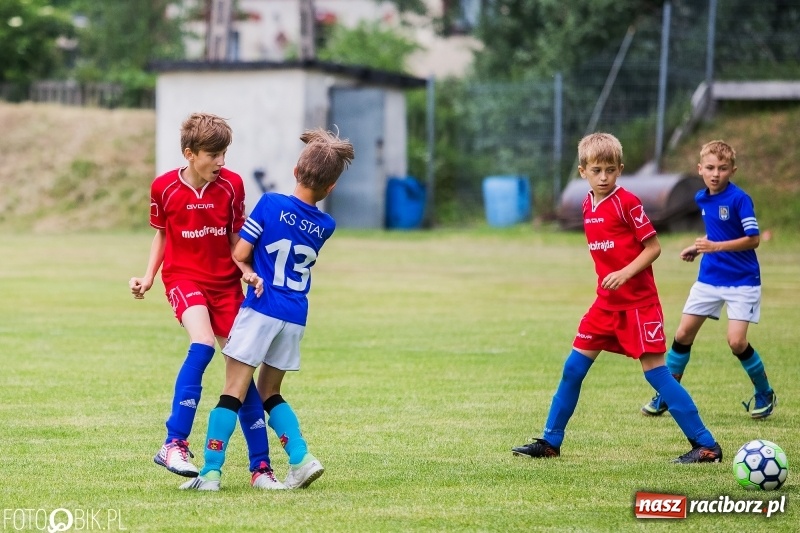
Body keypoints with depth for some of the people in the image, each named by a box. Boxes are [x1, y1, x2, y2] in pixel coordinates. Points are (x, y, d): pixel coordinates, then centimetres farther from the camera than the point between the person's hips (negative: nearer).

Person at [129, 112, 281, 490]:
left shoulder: (232, 185, -4)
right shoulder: (164, 187, -6)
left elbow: (235, 239, 3)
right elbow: (161, 235, 9)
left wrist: (249, 272, -15)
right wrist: (148, 278, -2)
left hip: (225, 281, 3)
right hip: (183, 277, -2)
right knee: (202, 343, -30)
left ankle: (260, 466, 8)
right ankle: (174, 444, -27)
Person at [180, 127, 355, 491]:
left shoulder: (270, 204, -8)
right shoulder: (325, 226, 4)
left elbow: (240, 254, -5)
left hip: (261, 311, -4)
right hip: (296, 319, 4)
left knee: (234, 392, -3)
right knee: (269, 392, 19)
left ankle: (211, 471, -7)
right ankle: (301, 459, 5)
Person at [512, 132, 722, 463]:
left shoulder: (627, 202, -12)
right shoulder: (588, 206, 9)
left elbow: (653, 247, -12)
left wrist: (626, 273, -23)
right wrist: (609, 279, 15)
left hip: (638, 303, -7)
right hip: (606, 303, 7)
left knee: (655, 371, -9)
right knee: (573, 368, 6)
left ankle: (706, 445, -4)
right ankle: (550, 442, 16)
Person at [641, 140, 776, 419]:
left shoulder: (739, 199, -17)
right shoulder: (702, 198, 4)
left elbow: (753, 239, -20)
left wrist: (715, 247, -27)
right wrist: (698, 247, 5)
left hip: (741, 280, -7)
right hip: (709, 278, 7)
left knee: (736, 342, -14)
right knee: (683, 334, 4)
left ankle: (765, 394, 9)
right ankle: (666, 395, 17)